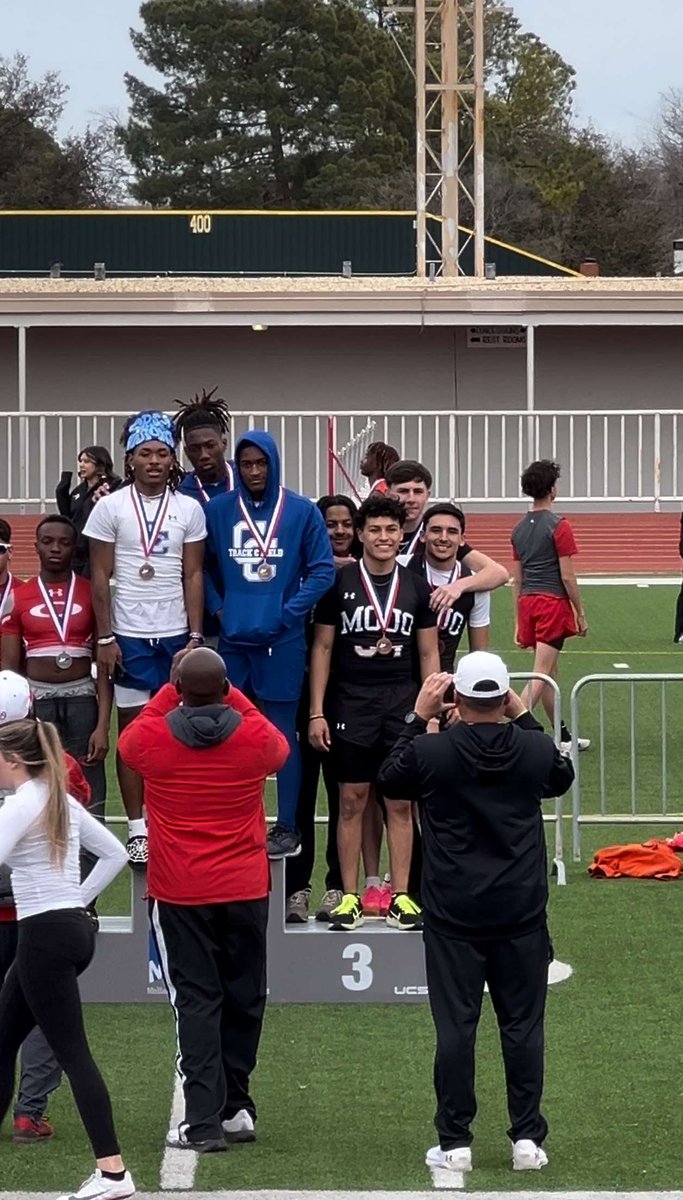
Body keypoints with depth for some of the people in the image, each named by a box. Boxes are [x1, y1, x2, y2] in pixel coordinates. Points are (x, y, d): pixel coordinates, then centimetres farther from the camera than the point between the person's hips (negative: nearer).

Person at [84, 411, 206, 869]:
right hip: (130, 637, -1)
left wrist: (196, 636, -2)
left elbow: (193, 576, 5)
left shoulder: (189, 510, 4)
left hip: (177, 636, 1)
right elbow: (100, 578, 0)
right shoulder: (110, 508, 0)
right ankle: (138, 830, 5)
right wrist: (105, 638, -5)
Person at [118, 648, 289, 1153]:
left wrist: (170, 691, 16)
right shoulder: (255, 736, -8)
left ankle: (204, 1120, -6)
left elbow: (128, 741, 16)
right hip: (245, 889, 1)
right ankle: (236, 1108, 19)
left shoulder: (152, 738, -11)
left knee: (195, 1001, 0)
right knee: (243, 998, 13)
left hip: (179, 894, -1)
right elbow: (280, 749, 18)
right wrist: (233, 697, 21)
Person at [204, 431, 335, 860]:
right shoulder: (218, 510, 5)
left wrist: (289, 612, -7)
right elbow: (202, 566, 14)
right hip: (232, 639, 3)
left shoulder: (302, 511, -1)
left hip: (283, 640, -2)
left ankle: (288, 828, 7)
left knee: (283, 733, 1)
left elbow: (323, 570, -1)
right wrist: (218, 608, 1)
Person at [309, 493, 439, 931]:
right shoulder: (340, 583, 1)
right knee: (352, 801, 1)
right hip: (352, 703, -1)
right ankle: (350, 897, 6)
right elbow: (322, 647, 4)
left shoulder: (416, 587, 7)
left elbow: (429, 654, 10)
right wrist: (317, 713, -2)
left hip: (403, 704, 1)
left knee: (401, 803, 3)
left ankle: (401, 896, 7)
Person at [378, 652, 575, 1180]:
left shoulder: (430, 751, -11)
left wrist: (418, 718, 13)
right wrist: (524, 718, 19)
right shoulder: (535, 750, -5)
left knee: (455, 1027, 3)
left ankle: (455, 1142, 4)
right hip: (522, 913, 1)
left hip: (453, 916, -1)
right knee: (524, 1026, 7)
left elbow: (390, 780, 10)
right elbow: (562, 777, 19)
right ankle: (528, 1138, 8)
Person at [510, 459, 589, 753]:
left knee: (550, 673, 16)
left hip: (528, 603, 7)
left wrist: (519, 621, 19)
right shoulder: (559, 526, -10)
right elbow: (567, 576, -12)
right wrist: (581, 615, -3)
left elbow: (516, 579, 14)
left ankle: (563, 737, 25)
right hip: (553, 603, -7)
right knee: (541, 674, -9)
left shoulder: (519, 528, 11)